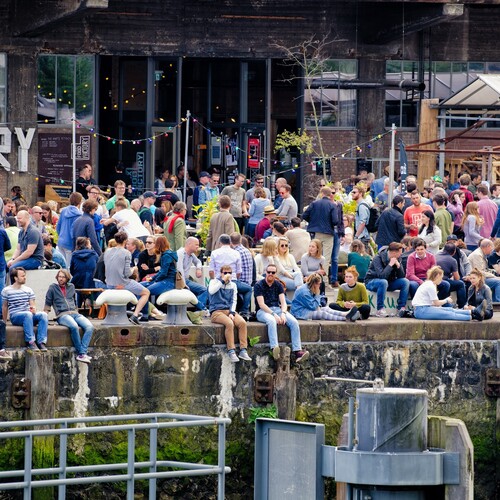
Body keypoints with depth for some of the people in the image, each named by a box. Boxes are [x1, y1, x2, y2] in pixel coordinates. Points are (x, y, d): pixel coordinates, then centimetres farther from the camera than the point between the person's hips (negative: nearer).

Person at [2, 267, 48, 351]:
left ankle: (41, 342, -33)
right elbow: (4, 307, 11)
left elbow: (32, 305, 9)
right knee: (28, 314, -37)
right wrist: (4, 322, 9)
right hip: (15, 317, -4)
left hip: (28, 316, 4)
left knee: (43, 314, -26)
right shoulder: (6, 291, 5)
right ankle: (30, 342, -40)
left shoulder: (28, 290, 14)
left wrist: (33, 309, -15)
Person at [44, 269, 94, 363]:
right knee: (74, 327, -38)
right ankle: (81, 353, -31)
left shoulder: (71, 287, 22)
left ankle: (82, 354, -34)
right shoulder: (53, 288, 13)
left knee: (90, 327, -26)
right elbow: (48, 304, 15)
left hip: (75, 313, 4)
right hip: (62, 315, -4)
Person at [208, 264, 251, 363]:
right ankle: (231, 351, -33)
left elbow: (234, 301, 11)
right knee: (229, 323, -34)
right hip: (216, 312, -5)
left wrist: (232, 313, -5)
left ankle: (243, 350, -25)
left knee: (242, 322, -25)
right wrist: (223, 280, -17)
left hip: (229, 310, 5)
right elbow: (211, 291, -19)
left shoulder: (233, 285, 17)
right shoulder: (214, 282, 4)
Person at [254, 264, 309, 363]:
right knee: (271, 321, -40)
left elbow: (283, 302, 6)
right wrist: (274, 315, -21)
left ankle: (297, 352, -32)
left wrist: (283, 313, -16)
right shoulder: (259, 285, 0)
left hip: (277, 309, 5)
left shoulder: (278, 285, 15)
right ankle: (274, 349, -56)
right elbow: (261, 304, -9)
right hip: (263, 311, -5)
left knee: (294, 322, -22)